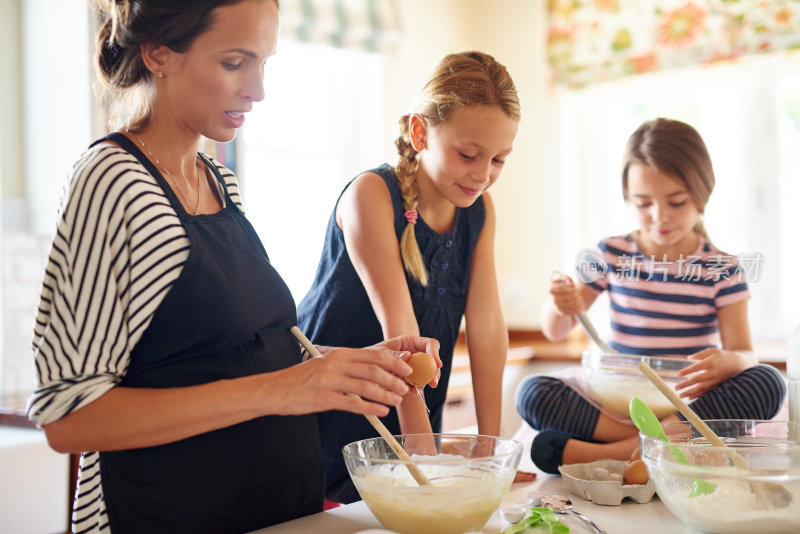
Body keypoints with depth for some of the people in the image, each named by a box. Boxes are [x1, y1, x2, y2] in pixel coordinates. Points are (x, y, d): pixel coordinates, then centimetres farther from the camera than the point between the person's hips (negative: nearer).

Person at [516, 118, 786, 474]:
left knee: (768, 383, -30)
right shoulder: (609, 256, 4)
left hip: (690, 401, 0)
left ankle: (604, 452, -34)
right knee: (532, 394, -23)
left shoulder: (721, 270, 1)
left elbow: (745, 353, -5)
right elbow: (555, 331, 8)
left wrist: (728, 361, -31)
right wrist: (562, 307, -17)